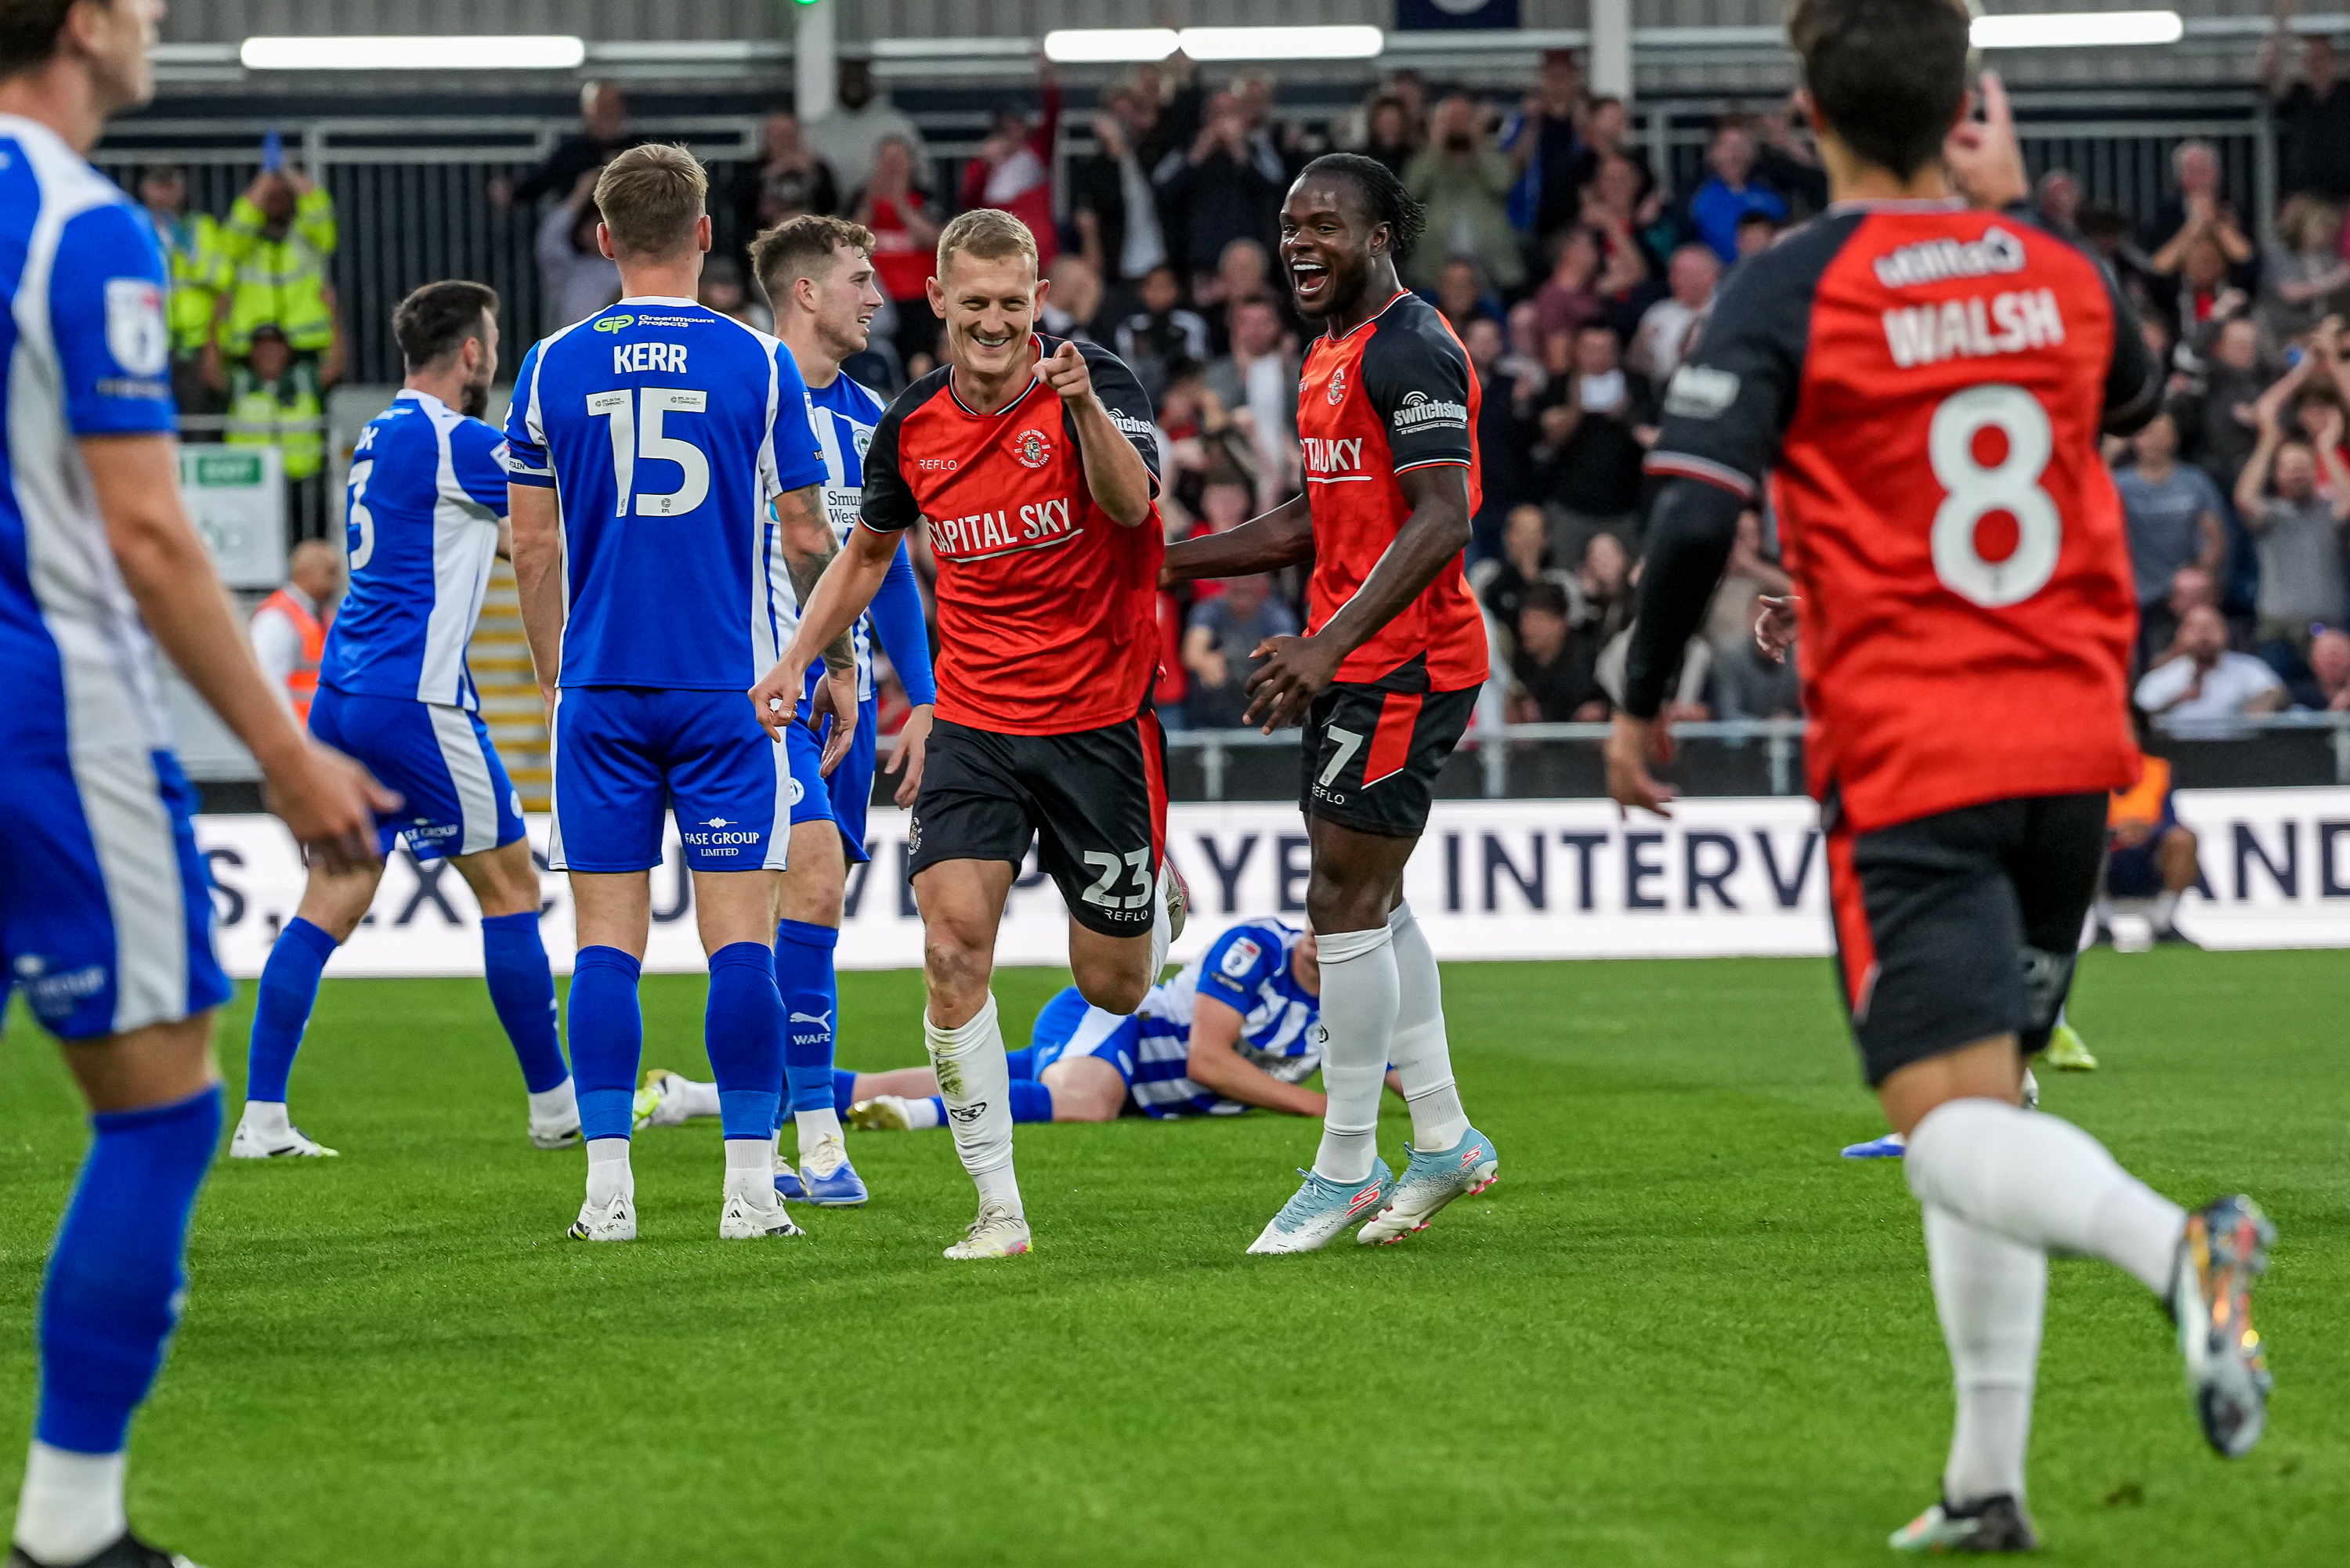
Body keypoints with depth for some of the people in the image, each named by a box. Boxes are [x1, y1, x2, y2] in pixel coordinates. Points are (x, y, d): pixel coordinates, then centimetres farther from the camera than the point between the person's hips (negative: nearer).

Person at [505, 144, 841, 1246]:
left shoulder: (553, 366, 2)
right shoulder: (758, 362, -2)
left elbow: (533, 546, 4)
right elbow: (807, 537, 2)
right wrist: (838, 662, 15)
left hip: (598, 689, 1)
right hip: (731, 688, -1)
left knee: (607, 937, 4)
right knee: (740, 931, 1)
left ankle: (608, 1186, 0)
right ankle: (750, 1187, -2)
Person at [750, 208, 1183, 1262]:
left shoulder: (1098, 387, -12)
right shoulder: (912, 425, 0)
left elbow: (1130, 504, -31)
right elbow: (868, 553, 18)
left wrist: (1081, 405, -46)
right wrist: (797, 657, 8)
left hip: (1099, 719, -2)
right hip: (974, 726, 3)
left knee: (1112, 986, 6)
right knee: (954, 945, -17)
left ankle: (1158, 891, 44)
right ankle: (999, 1207, -10)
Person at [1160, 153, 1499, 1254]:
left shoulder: (1409, 348, -15)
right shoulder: (1334, 355, 16)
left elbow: (1440, 519, -23)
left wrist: (1329, 643, -29)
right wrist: (1166, 562, 22)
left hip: (1403, 662, -10)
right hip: (1358, 661, 10)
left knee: (1343, 904, -7)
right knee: (1368, 901, 14)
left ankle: (1347, 1167, 0)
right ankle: (1443, 1137, 22)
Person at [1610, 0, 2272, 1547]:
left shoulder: (1792, 288, -7)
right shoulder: (2061, 271, 7)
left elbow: (1697, 516, -15)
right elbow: (2138, 390, 31)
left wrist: (1643, 703, -1)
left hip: (1905, 764, -5)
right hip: (2072, 744, 5)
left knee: (1954, 1124, -10)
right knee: (1989, 1099, 16)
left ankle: (2177, 1245, -41)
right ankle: (1987, 1483, 13)